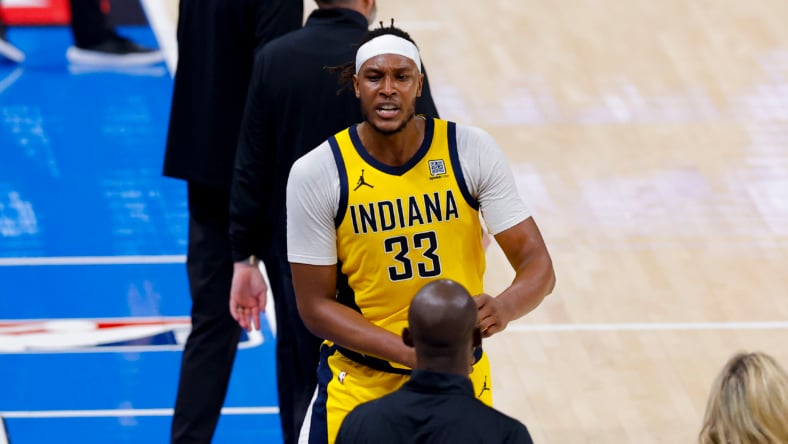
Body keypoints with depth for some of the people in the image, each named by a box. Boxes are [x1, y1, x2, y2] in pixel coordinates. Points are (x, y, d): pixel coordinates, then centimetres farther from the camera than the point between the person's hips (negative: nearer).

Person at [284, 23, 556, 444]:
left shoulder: (471, 151, -10)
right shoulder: (315, 174, -13)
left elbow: (537, 265, -9)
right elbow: (315, 305, -10)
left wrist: (504, 307, -33)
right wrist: (411, 353, -24)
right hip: (359, 384, -1)